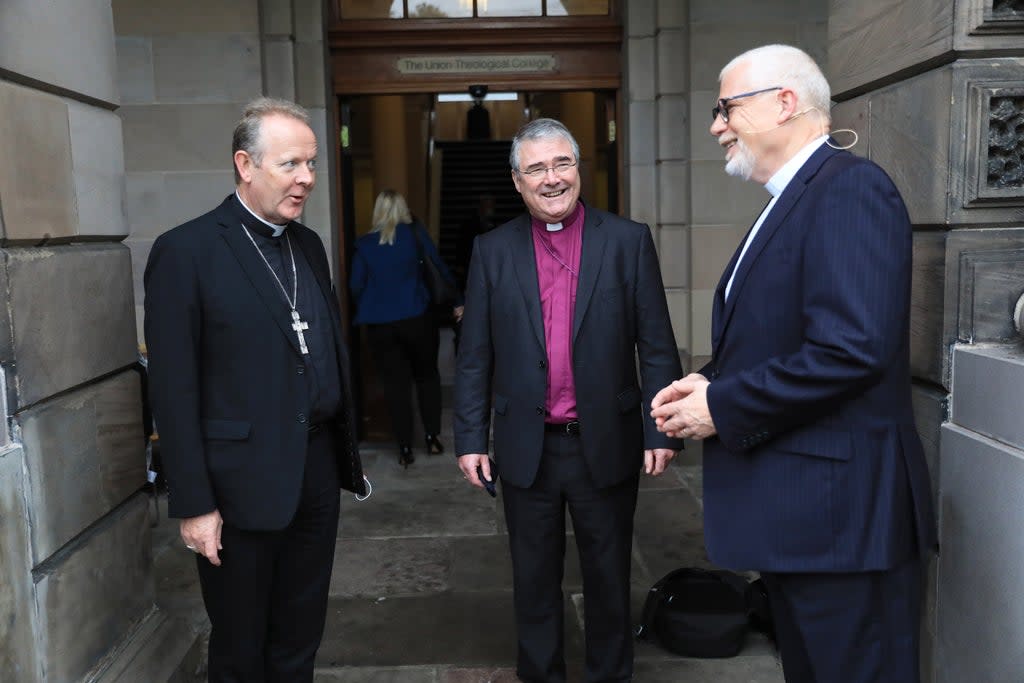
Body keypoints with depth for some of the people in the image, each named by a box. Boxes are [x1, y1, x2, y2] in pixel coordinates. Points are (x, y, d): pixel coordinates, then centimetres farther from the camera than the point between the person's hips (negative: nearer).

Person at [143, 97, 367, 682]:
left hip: (318, 474, 6)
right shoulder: (186, 252, -12)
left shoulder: (309, 245, 9)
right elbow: (174, 391, -13)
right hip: (242, 486, -5)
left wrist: (348, 452, 13)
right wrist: (193, 504, -13)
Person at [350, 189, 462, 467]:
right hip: (417, 318, -1)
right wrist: (457, 301, 6)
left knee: (396, 384, 6)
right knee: (427, 376, 16)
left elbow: (356, 286, 1)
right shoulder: (414, 233, 0)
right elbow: (439, 266, -1)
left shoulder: (364, 244, 2)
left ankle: (405, 448, 7)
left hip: (379, 325, 1)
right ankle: (432, 438, 17)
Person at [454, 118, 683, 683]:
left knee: (609, 578, 15)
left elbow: (656, 346, -2)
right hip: (526, 450, 1)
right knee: (534, 580, 16)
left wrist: (662, 431, -7)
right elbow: (473, 357, 3)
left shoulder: (628, 241, -2)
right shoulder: (493, 251, 2)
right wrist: (469, 439, -1)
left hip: (606, 445, -1)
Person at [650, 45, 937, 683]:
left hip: (839, 510, -10)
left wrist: (722, 407, -17)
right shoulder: (792, 199, 16)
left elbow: (850, 349, -27)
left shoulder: (852, 187, -16)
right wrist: (712, 381, 2)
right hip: (795, 510, 10)